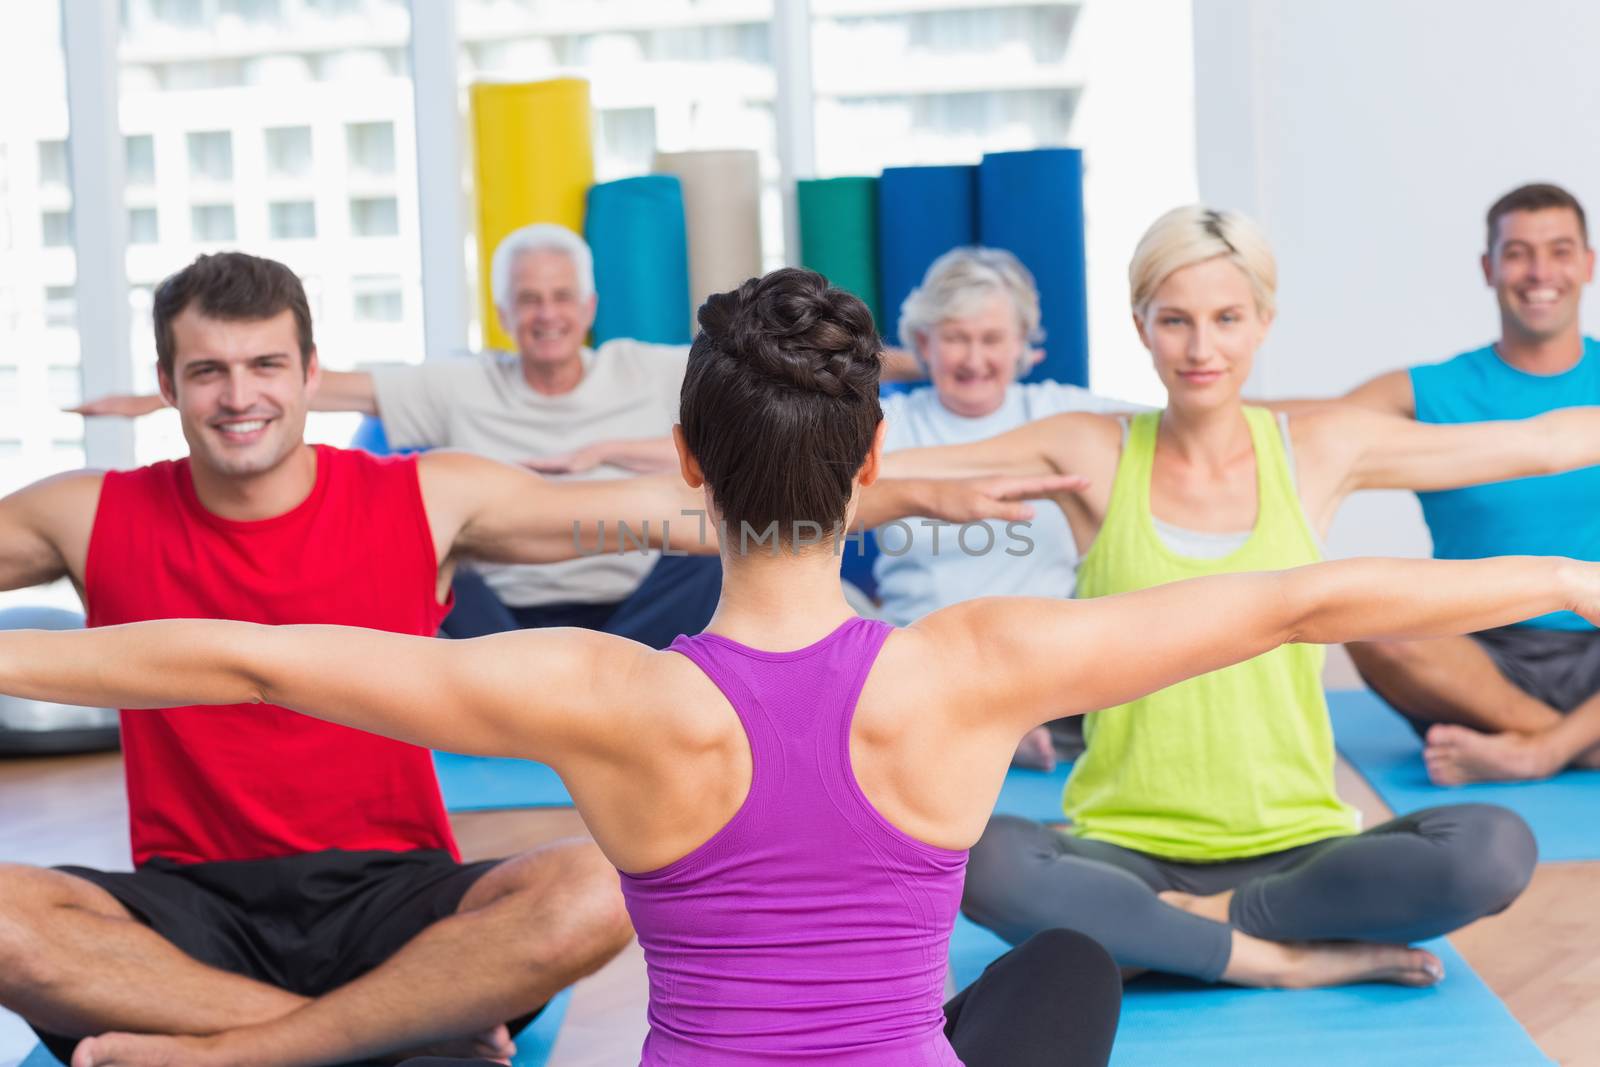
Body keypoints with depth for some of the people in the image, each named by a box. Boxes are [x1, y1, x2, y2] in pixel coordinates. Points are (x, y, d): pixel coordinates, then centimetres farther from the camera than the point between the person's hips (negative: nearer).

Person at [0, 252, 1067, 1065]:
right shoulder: (93, 520, 2)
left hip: (385, 896, -1)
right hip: (192, 911, 1)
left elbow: (671, 507, -1)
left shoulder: (427, 500, 0)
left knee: (594, 891, -30)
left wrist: (914, 494, -6)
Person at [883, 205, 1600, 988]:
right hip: (1125, 852, -1)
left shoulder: (1320, 450, 7)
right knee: (978, 857, -33)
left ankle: (1213, 922, -12)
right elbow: (877, 473, -3)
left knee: (1495, 849, -27)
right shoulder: (1091, 455, 3)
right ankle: (1283, 960, -19)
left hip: (1293, 853, 1)